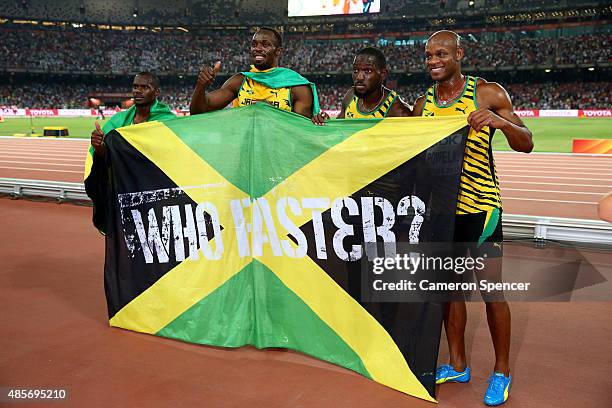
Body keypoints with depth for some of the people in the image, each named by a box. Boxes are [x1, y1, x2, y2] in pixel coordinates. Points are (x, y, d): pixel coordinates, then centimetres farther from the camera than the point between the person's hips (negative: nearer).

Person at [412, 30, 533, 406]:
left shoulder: (488, 93, -6)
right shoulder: (423, 103, 7)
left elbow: (526, 145, -7)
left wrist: (502, 121, -26)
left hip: (480, 206, -4)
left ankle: (502, 372, 20)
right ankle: (457, 365, 27)